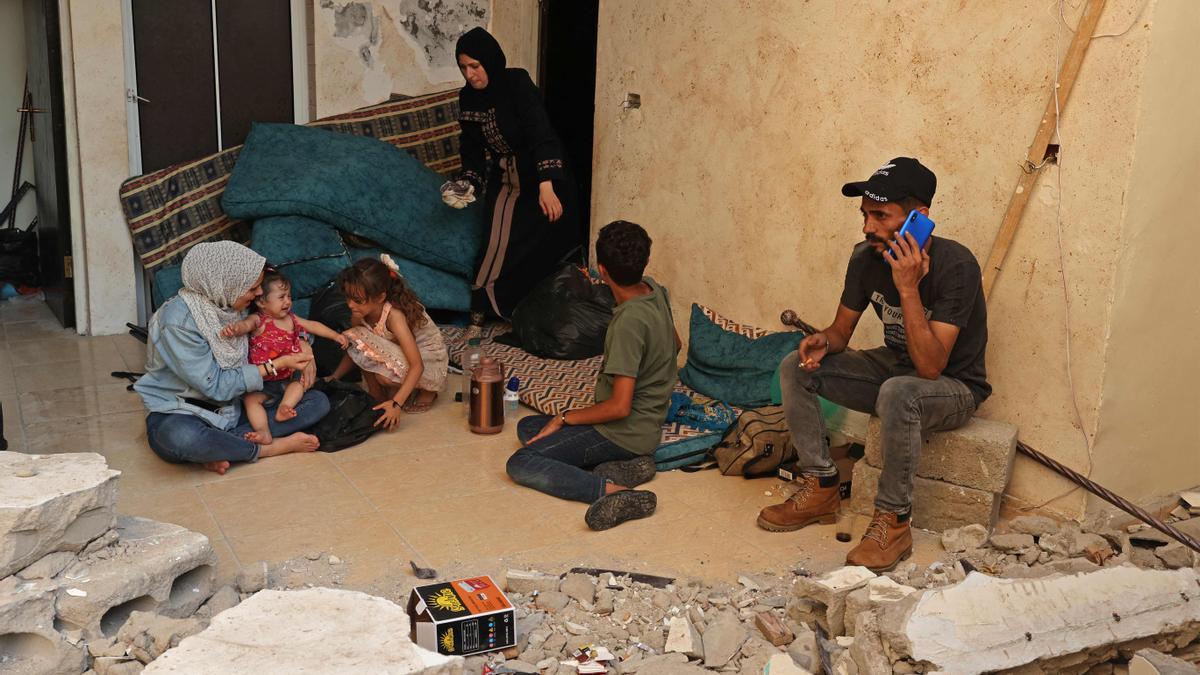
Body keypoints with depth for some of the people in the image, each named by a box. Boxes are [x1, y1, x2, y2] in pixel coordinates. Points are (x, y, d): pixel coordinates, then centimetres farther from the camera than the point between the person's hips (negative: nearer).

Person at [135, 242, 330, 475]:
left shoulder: (228, 306, 0)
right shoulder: (178, 319, -22)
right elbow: (215, 386, -20)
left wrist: (302, 345, -1)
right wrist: (278, 364, -17)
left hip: (232, 409, 7)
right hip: (177, 413, -7)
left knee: (318, 401, -8)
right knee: (181, 437, -44)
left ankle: (220, 448, -19)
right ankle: (269, 448, -21)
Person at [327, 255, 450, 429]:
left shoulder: (394, 315, -32)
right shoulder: (360, 314, -12)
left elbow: (417, 365, -35)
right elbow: (353, 350, 7)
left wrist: (396, 403, -43)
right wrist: (333, 378, -1)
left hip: (429, 362, -7)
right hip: (399, 355, 7)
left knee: (385, 375, -36)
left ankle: (426, 393, -5)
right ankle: (377, 397, -2)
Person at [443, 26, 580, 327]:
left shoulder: (517, 83, -21)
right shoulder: (468, 98, -3)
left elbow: (540, 133, -31)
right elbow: (473, 147, 7)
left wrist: (546, 186, -41)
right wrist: (468, 183, -10)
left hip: (540, 177, -4)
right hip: (506, 180, 4)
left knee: (547, 245, 2)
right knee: (501, 247, -5)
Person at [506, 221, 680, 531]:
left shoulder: (629, 322, -27)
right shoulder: (654, 289, -1)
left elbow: (619, 407, -27)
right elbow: (674, 345, 19)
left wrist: (565, 418, -12)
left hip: (626, 432, -10)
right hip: (647, 420, 10)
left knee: (520, 464, -15)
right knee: (527, 427, 18)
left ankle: (614, 490, -27)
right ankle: (623, 465, -1)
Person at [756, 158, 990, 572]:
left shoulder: (955, 266, -28)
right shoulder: (867, 258, -8)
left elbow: (930, 366, -33)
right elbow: (842, 329, 4)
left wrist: (908, 288, -39)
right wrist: (823, 342, -20)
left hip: (954, 387, -7)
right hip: (893, 367, 7)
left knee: (898, 392, -39)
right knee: (796, 368, -8)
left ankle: (893, 521, -23)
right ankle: (820, 489, 0)